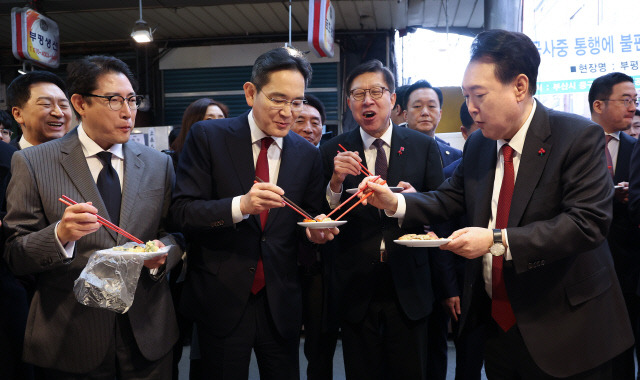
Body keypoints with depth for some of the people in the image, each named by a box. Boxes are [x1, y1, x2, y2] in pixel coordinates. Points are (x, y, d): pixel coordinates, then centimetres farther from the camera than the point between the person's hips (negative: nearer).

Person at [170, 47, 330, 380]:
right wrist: (240, 205, -28)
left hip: (281, 303, 3)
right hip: (221, 300, -2)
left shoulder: (307, 154, 2)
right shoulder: (207, 136, -7)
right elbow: (181, 212, -12)